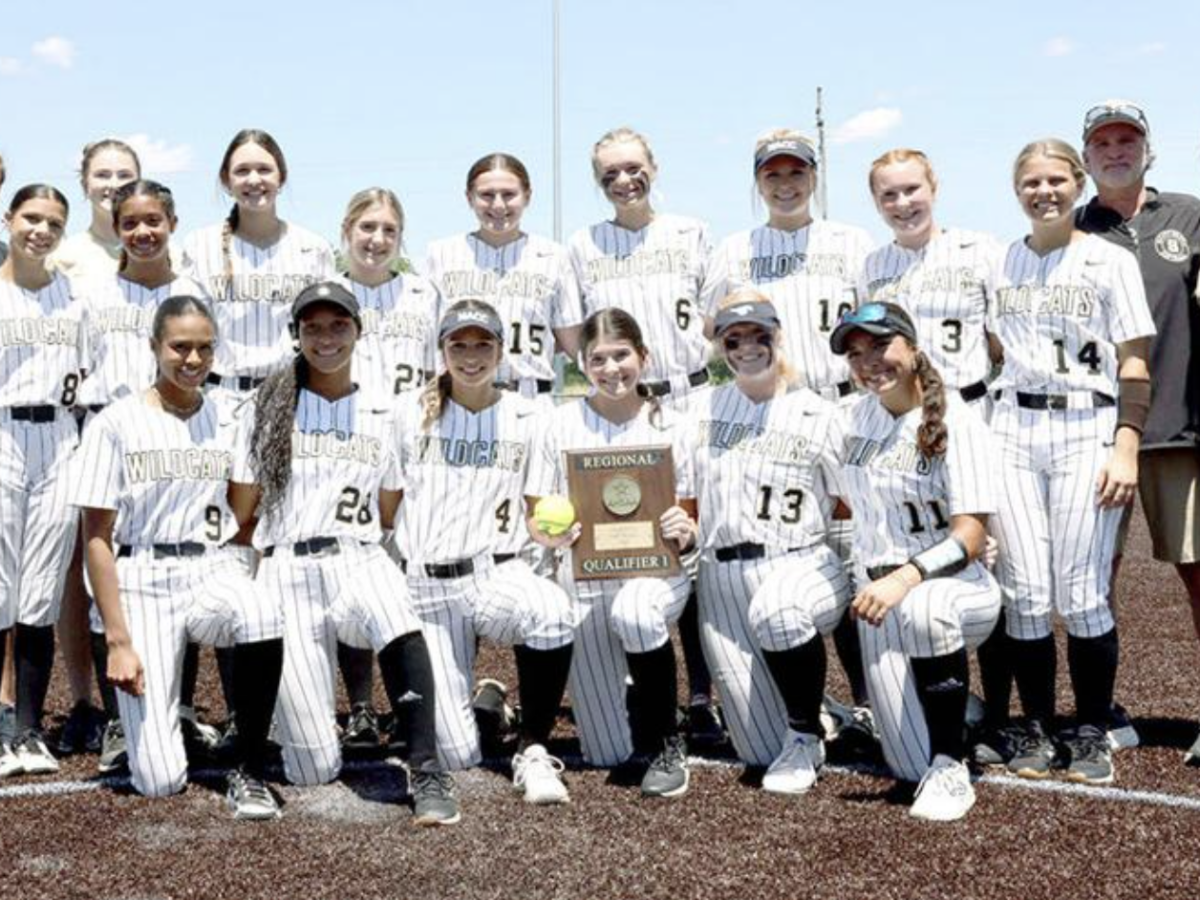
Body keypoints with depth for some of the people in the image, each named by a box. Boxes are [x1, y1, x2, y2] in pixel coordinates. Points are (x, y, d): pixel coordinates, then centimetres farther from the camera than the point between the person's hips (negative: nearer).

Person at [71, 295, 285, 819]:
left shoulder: (228, 421, 8)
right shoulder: (116, 423, -3)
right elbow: (97, 539, -4)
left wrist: (250, 574, -3)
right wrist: (118, 641, -11)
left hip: (213, 569, 3)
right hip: (141, 578, -2)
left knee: (260, 615, -38)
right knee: (161, 781, -11)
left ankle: (250, 772, -18)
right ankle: (138, 708, 27)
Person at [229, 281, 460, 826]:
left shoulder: (382, 413, 14)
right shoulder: (266, 408, 10)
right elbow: (241, 514, 10)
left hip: (359, 561, 1)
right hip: (285, 571, -1)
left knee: (397, 623, -41)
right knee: (316, 770, -9)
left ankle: (426, 773, -32)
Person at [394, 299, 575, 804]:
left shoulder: (528, 418, 7)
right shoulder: (411, 412, 7)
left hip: (498, 574, 0)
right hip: (428, 587, 0)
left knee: (552, 612, -39)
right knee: (458, 757, -8)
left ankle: (532, 751, -19)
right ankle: (470, 700, 30)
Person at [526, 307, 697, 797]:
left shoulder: (666, 426, 1)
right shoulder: (564, 425, 0)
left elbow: (689, 519, 7)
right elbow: (535, 516, 4)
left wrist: (685, 532, -17)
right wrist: (550, 534, -19)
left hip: (654, 568, -1)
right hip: (584, 577, 1)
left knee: (633, 614, -41)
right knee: (606, 754, 1)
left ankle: (669, 744, -18)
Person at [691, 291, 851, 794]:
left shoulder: (816, 414, 4)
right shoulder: (707, 409, 14)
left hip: (799, 565, -3)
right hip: (721, 578, 3)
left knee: (776, 610, -41)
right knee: (760, 751, -3)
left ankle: (805, 734, -19)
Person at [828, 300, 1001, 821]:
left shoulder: (956, 424, -11)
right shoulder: (858, 417, 8)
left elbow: (970, 538, -19)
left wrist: (906, 579, -34)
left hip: (957, 587, -5)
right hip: (879, 593, 5)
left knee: (922, 610, -43)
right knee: (911, 766, -5)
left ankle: (951, 767, -26)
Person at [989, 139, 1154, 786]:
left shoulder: (1110, 261, 3)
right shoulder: (1002, 262, 12)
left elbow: (1133, 367, 0)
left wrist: (1126, 449, -10)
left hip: (1086, 429, -3)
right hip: (1014, 429, 3)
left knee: (1082, 593, -5)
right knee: (1025, 592, 1)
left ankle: (1092, 734, 8)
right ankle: (1036, 729, 13)